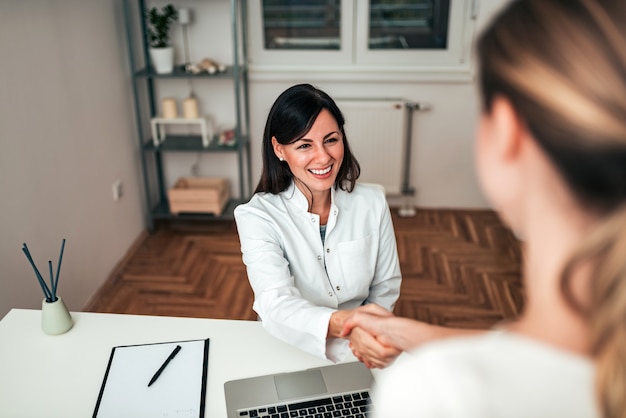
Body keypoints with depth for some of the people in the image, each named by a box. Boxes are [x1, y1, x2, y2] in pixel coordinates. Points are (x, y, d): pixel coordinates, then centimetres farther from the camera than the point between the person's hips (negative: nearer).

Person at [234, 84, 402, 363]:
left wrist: (364, 333, -12)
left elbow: (385, 286, 6)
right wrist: (341, 323, -44)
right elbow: (276, 305, -25)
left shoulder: (372, 203, -2)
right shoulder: (256, 216, -12)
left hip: (358, 354, 2)